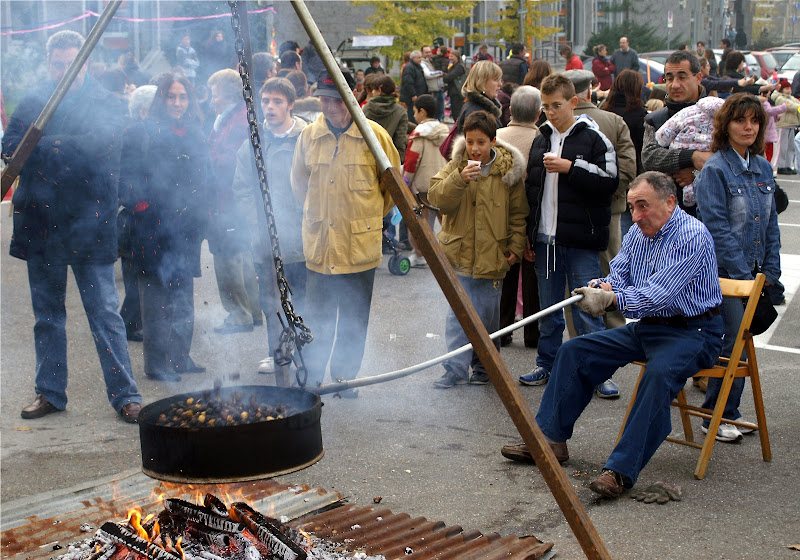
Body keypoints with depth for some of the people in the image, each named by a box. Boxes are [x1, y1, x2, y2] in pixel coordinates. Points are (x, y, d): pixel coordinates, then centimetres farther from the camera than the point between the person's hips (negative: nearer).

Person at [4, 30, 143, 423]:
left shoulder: (103, 103, 1)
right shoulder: (33, 102, 9)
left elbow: (99, 143, -11)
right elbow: (10, 148, 1)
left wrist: (44, 146, -9)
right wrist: (70, 150, -11)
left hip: (89, 224, -3)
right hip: (41, 223, 4)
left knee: (105, 314, -3)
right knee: (46, 315, 12)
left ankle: (126, 396, 3)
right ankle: (50, 393, 23)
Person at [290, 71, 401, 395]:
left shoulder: (374, 135, -5)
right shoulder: (308, 136, 3)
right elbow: (299, 182, 21)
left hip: (360, 244, -2)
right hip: (318, 244, 2)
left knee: (354, 319, 8)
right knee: (316, 317, 6)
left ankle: (345, 377, 22)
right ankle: (311, 377, 17)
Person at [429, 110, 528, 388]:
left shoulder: (509, 171, 0)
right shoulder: (455, 166, 2)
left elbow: (518, 214, 7)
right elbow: (436, 197, -9)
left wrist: (516, 246, 1)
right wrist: (459, 179, -23)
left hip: (492, 257, 0)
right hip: (459, 253, 0)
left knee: (487, 315, 9)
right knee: (457, 313, -1)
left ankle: (483, 366, 24)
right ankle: (456, 369, 7)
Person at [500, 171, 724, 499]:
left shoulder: (691, 236, -19)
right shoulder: (637, 234, 7)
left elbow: (658, 295, -28)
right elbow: (619, 275, 5)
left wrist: (611, 299, -38)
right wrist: (605, 286, -19)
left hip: (692, 331, -8)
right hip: (645, 326, 8)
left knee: (660, 372, -37)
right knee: (575, 351, 0)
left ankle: (621, 471, -37)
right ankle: (550, 439, 4)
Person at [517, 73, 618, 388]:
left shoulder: (593, 138, -4)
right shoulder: (540, 140, 13)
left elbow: (609, 183, -13)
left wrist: (570, 167, -18)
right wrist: (530, 234, 15)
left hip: (581, 242, -5)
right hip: (546, 239, 5)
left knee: (587, 309, -3)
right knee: (548, 309, 13)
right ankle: (547, 365, 24)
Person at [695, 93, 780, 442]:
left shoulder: (762, 168, 11)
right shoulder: (715, 169, -11)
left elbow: (771, 222, 15)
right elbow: (717, 227, -15)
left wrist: (770, 270, 7)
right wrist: (743, 274, -15)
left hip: (753, 272, 7)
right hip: (724, 273, -7)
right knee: (732, 344, -5)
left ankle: (728, 413, 23)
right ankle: (716, 417, 8)